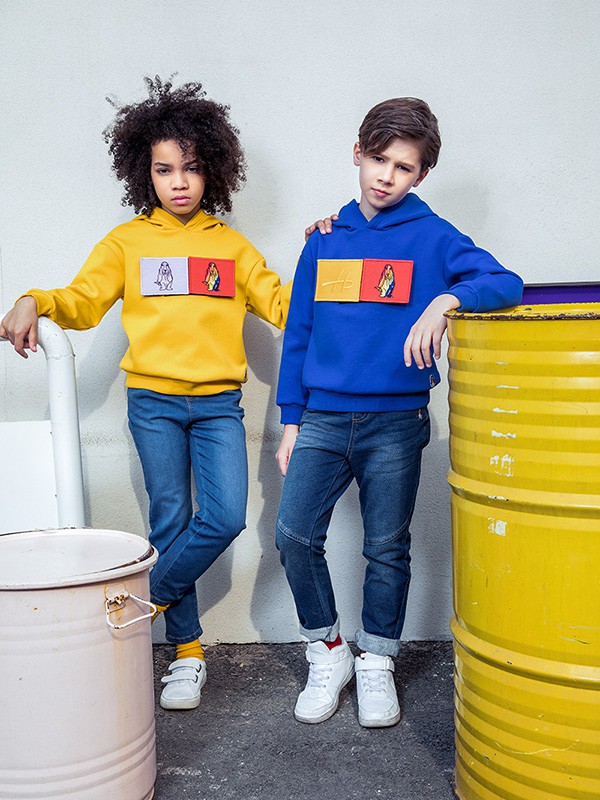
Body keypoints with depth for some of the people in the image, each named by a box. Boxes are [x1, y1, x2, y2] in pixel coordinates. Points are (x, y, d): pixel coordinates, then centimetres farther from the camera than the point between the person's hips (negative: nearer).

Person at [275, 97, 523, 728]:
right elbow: (297, 335, 12)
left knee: (387, 549, 6)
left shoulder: (432, 237, 0)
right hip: (323, 416, 3)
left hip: (396, 421, -2)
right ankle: (328, 653, 16)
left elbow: (506, 283, -12)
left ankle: (376, 664, 27)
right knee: (294, 535, -6)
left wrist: (445, 299, -31)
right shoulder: (324, 242, 10)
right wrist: (290, 421, 10)